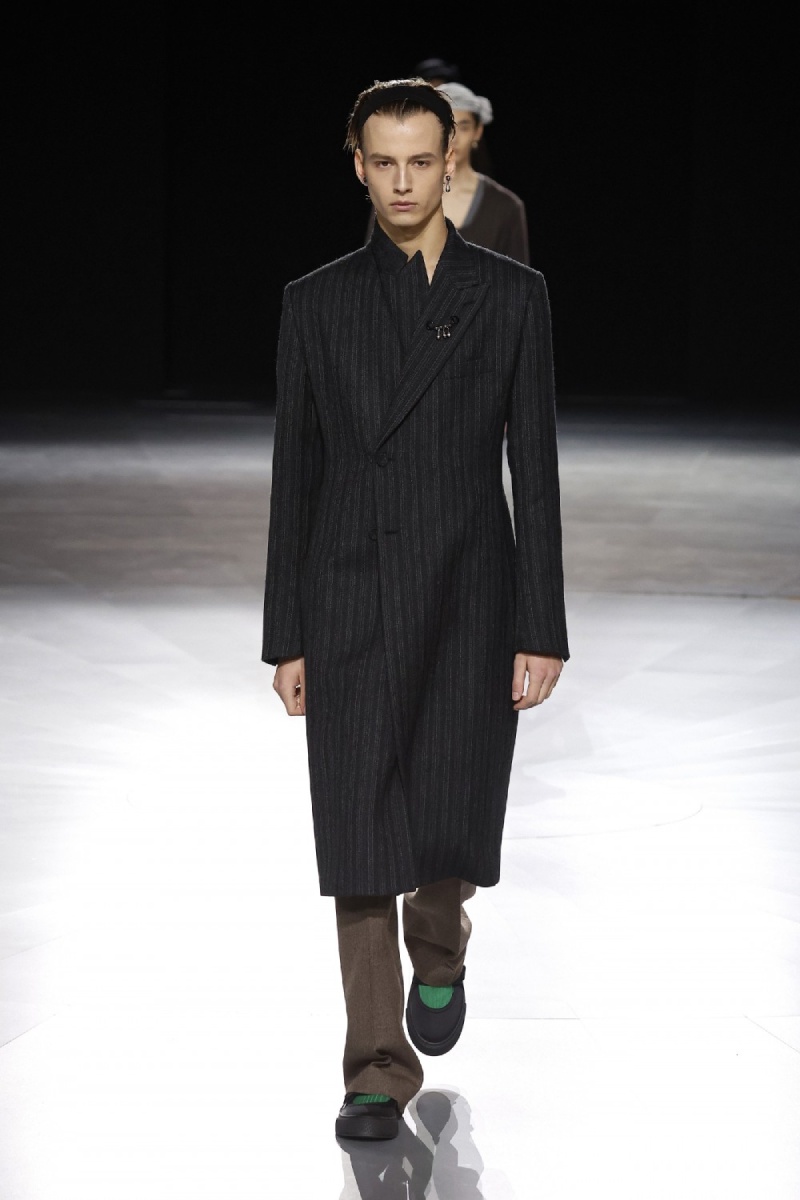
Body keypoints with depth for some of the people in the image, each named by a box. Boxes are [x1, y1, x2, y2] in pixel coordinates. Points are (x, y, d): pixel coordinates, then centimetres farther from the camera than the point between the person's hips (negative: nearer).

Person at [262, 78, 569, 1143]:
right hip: (350, 606, 0)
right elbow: (294, 474, 6)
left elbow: (535, 468, 1)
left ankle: (438, 954, 41)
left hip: (470, 605, 0)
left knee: (453, 826, 6)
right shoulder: (317, 302, 4)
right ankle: (380, 1072, 4)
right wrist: (285, 638, 3)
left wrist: (542, 631, -4)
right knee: (360, 842, -3)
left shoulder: (512, 295, 2)